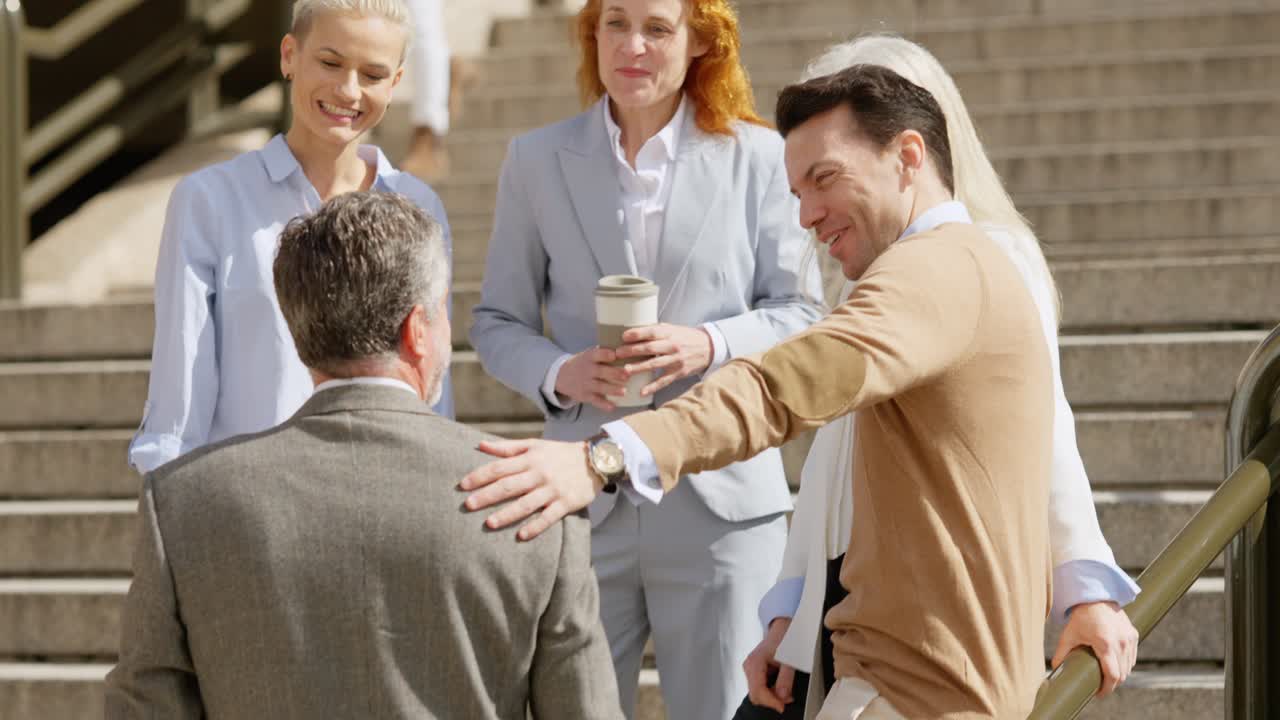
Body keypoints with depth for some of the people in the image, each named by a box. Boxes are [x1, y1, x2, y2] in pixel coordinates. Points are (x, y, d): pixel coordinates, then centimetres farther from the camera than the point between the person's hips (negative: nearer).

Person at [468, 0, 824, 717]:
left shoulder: (759, 157, 3)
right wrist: (557, 373, -11)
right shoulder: (537, 161, 7)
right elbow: (497, 322, 10)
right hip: (584, 501, 1)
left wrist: (710, 345, -15)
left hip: (722, 499, -1)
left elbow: (799, 314, 4)